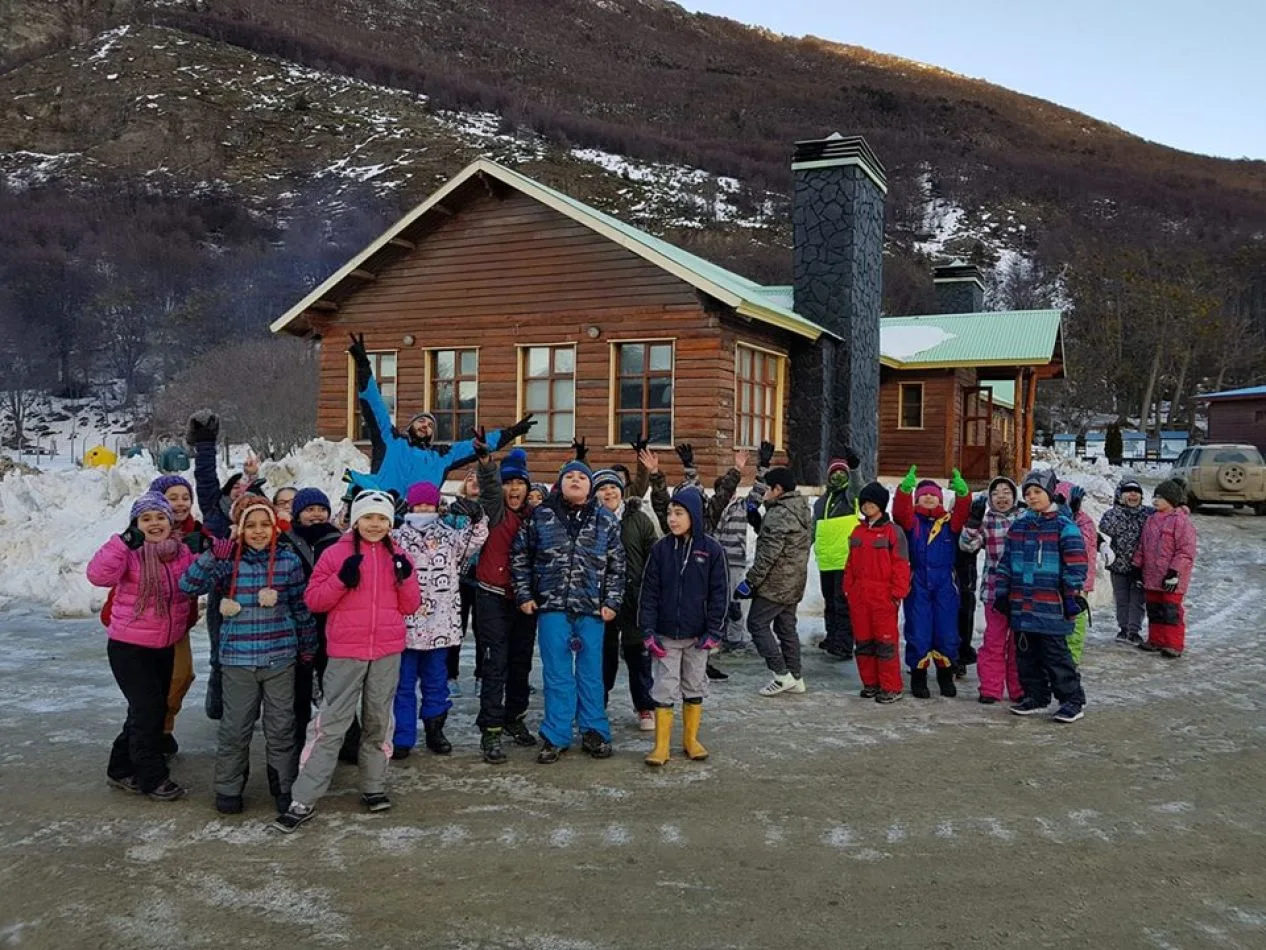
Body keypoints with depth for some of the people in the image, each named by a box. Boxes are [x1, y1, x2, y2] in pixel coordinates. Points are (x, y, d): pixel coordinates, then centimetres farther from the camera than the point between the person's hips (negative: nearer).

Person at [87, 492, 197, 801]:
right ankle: (153, 777, 7)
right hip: (129, 647, -6)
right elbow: (98, 575, -29)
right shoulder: (129, 553, -14)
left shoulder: (183, 553, 2)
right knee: (148, 709, -7)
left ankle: (121, 769, 31)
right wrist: (125, 542, -38)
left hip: (165, 647, 6)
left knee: (153, 709, 15)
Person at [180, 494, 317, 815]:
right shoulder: (227, 561, -2)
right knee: (235, 727, 8)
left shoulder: (289, 561, -1)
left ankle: (284, 787, 23)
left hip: (280, 658, 0)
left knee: (281, 726, 9)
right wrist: (213, 556, -23)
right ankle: (228, 788, 25)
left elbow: (301, 608, 6)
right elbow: (188, 585, -13)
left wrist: (308, 647, 10)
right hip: (238, 658, 0)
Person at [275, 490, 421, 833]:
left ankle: (374, 788, 27)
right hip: (346, 652, -3)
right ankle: (303, 801, 1)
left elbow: (410, 606, 9)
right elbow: (313, 600, -3)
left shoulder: (397, 556, 8)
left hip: (388, 652, 3)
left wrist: (405, 578, -9)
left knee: (379, 721, 13)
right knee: (331, 724, -5)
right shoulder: (335, 554, -1)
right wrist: (342, 579, -18)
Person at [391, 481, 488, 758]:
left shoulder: (449, 536, 10)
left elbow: (475, 540, 1)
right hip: (406, 622, -2)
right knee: (404, 681, 3)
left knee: (436, 680, 12)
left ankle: (435, 730, 25)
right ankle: (402, 737, 11)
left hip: (441, 622, 2)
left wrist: (476, 518, -15)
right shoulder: (396, 538, 3)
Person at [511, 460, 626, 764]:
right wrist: (524, 595, 4)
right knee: (557, 674, 5)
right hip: (552, 606, 0)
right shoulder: (541, 516, 2)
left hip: (592, 609, 1)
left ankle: (594, 732, 22)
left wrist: (612, 602, 0)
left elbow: (617, 566, 6)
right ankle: (555, 736, 14)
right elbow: (520, 556, 9)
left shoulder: (606, 520, 4)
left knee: (591, 673, 9)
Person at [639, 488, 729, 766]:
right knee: (665, 688, 2)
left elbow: (720, 593, -3)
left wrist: (713, 632, -7)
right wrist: (648, 631, -8)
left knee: (695, 687, 12)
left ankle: (691, 740, 26)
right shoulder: (660, 548, -3)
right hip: (666, 634, 0)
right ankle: (661, 746, 9)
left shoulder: (712, 550, -6)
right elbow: (649, 592, -2)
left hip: (697, 635, 0)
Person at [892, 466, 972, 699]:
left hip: (944, 585, 1)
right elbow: (900, 511, -15)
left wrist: (962, 492, -27)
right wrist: (906, 487, -29)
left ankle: (946, 676, 23)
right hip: (917, 585, -1)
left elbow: (963, 513, -10)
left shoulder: (950, 522, 9)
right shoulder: (911, 520, 5)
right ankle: (918, 677, 14)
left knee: (947, 633, 6)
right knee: (918, 633, 1)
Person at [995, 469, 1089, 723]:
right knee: (1026, 654, 11)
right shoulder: (1019, 525, 12)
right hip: (1021, 604, 6)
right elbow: (1005, 561, 16)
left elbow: (1075, 564, -8)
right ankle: (1035, 696, 23)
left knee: (1055, 654, -3)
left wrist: (1071, 595, -11)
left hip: (1050, 605, -6)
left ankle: (1072, 700, 7)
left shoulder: (1063, 525, -5)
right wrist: (1001, 592, 13)